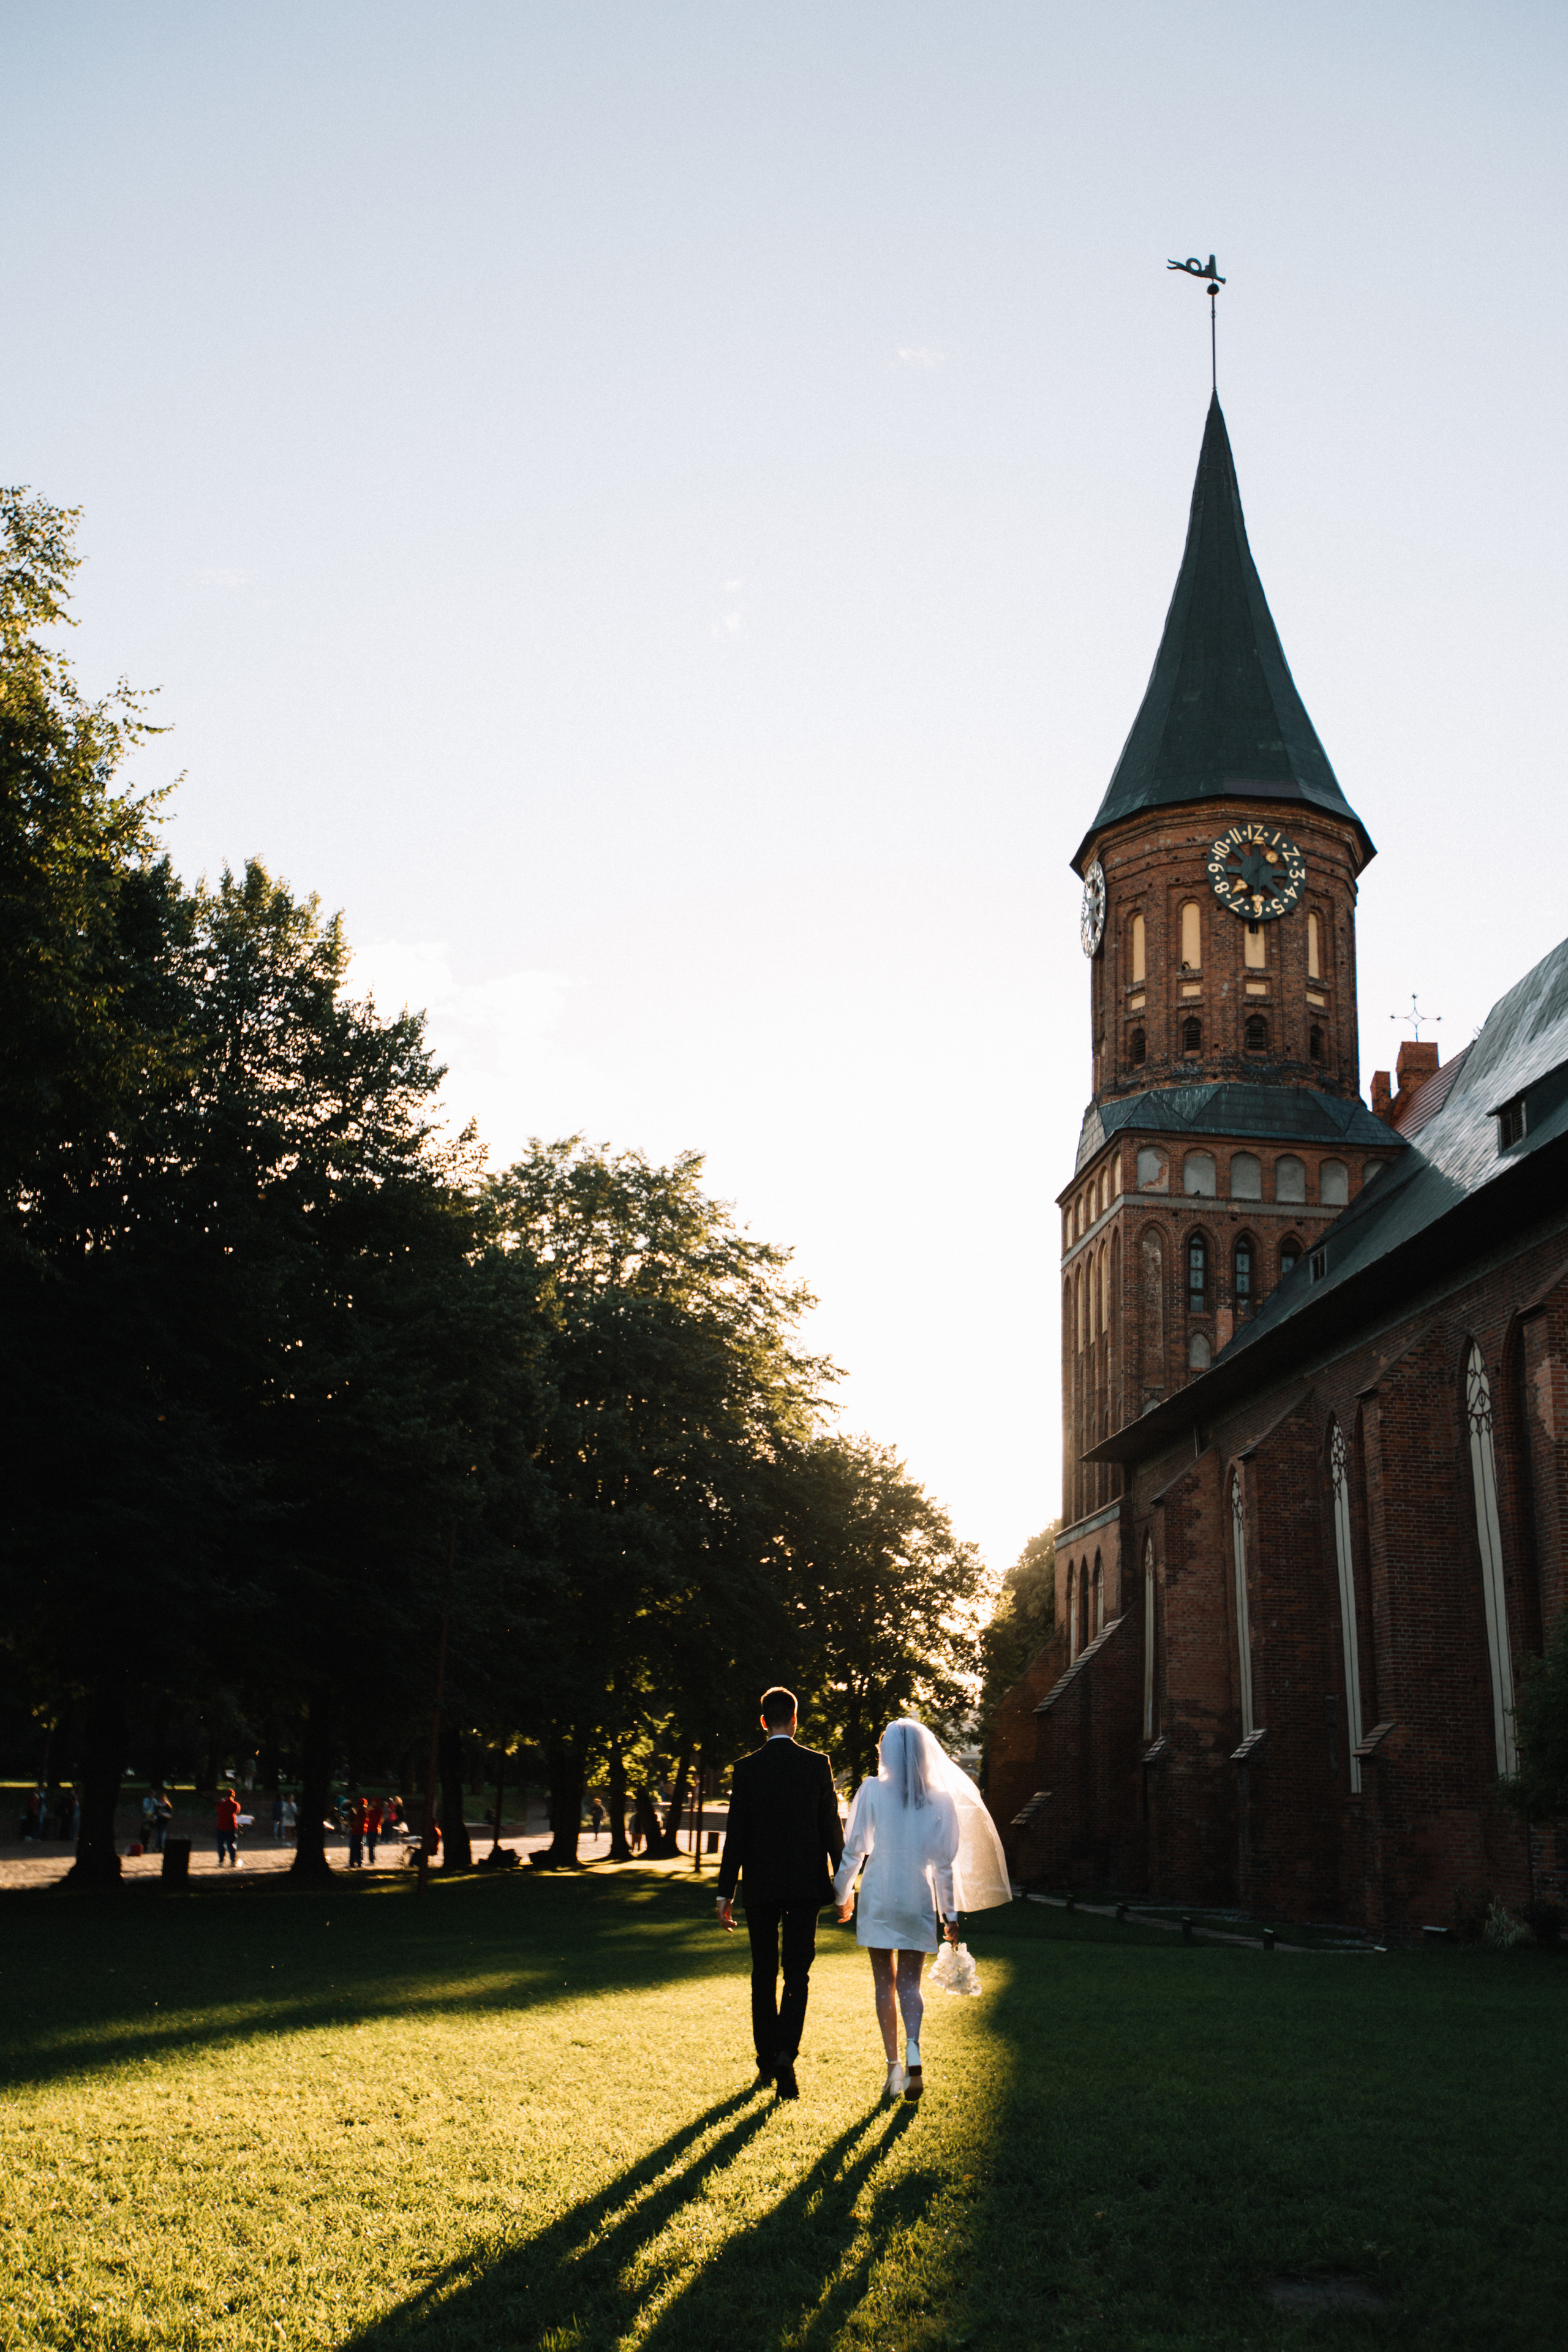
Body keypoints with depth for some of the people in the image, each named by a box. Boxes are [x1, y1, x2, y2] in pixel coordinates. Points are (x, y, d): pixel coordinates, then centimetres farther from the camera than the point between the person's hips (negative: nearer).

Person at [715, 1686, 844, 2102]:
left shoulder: (747, 1768, -3)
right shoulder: (817, 1764, -3)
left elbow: (736, 1833, -4)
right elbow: (832, 1827, -2)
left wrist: (726, 1893, 1)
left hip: (760, 1885, 0)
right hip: (806, 1883, 0)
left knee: (764, 1975, 13)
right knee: (798, 1973, 6)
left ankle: (767, 2065, 18)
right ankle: (786, 2054, -12)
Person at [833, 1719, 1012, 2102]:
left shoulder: (873, 1791, -7)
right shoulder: (942, 1800, -1)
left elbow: (854, 1848, -4)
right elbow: (946, 1863, 1)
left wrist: (842, 1893, 10)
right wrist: (951, 1914, 7)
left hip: (879, 1898, -2)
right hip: (920, 1900, 2)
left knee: (885, 1983, 10)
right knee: (910, 1982, 10)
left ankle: (894, 2066, 7)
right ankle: (913, 2051, -15)